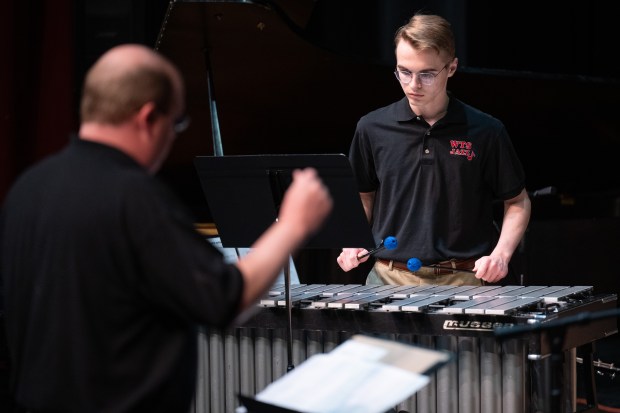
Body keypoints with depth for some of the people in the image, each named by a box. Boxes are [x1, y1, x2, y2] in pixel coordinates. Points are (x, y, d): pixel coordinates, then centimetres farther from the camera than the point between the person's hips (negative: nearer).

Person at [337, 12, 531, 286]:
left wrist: (501, 254, -5)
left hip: (463, 281, -1)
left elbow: (517, 201, 11)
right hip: (389, 277, 1)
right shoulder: (372, 129, 6)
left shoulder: (485, 132, 1)